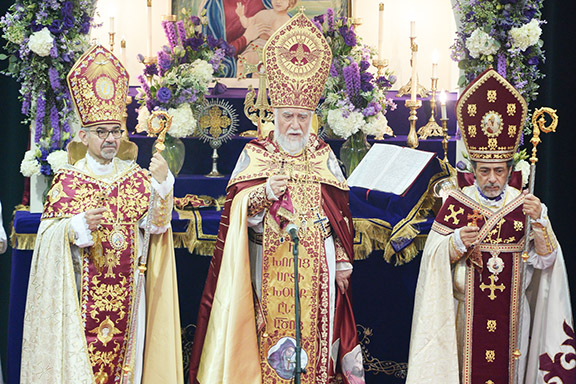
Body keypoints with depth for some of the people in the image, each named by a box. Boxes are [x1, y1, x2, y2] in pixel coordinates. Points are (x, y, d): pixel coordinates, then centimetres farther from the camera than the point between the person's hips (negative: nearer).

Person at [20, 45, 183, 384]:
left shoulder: (137, 176, 5)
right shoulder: (67, 181, -2)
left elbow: (156, 225, -3)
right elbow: (48, 232, -3)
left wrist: (162, 184, -14)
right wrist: (79, 225, -20)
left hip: (126, 290, 2)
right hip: (81, 291, -2)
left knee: (123, 352, 6)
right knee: (80, 352, 0)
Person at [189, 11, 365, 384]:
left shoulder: (323, 155, 9)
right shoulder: (255, 153, 3)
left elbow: (340, 213, 10)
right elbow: (238, 208, -7)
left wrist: (343, 259, 6)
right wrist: (265, 193, -25)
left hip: (316, 264, 2)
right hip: (268, 263, -1)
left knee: (314, 332, 2)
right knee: (269, 331, -1)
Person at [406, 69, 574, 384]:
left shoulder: (527, 204, 1)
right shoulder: (456, 203, -3)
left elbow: (545, 261, -3)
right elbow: (435, 256, -3)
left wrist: (539, 222, -17)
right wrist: (458, 241, -21)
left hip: (511, 308, 1)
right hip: (466, 308, -1)